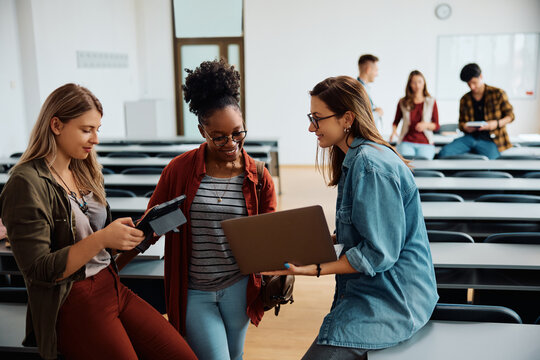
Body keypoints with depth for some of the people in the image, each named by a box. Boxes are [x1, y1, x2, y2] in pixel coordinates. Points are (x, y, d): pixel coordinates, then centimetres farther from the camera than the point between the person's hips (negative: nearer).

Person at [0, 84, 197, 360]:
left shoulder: (85, 172, 13)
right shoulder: (26, 184, -12)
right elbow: (38, 271, -16)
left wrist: (133, 232, -1)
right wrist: (101, 239, -24)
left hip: (112, 286, 7)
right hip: (71, 304, -7)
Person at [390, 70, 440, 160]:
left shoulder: (431, 102, 9)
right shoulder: (402, 102, 9)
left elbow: (436, 126, 10)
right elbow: (396, 122, 18)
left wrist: (426, 125, -11)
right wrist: (394, 130, -3)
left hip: (425, 143, 0)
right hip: (406, 142, 0)